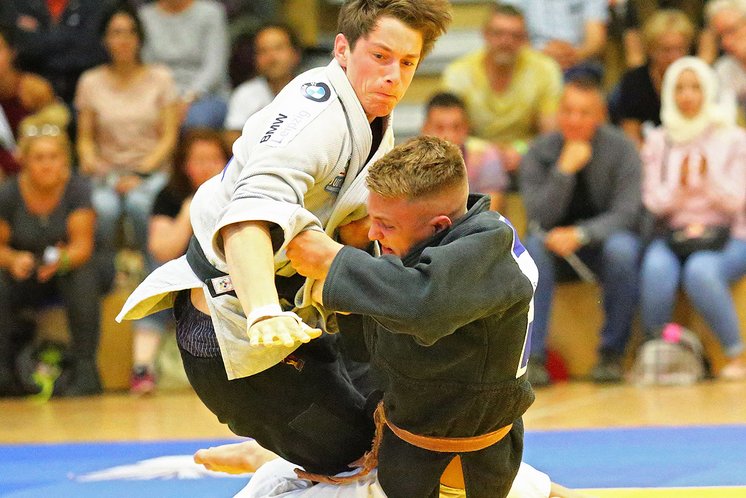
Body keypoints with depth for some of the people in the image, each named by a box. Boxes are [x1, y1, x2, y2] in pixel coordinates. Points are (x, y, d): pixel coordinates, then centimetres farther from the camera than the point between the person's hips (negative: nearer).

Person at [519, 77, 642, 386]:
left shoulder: (620, 149, -10)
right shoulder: (539, 153, -7)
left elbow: (626, 213, -16)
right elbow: (539, 217, -16)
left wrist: (580, 234, -32)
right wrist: (564, 170, -27)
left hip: (603, 241, -1)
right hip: (557, 249, 1)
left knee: (621, 248, -35)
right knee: (533, 246, -31)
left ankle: (612, 352, -21)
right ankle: (533, 355, -31)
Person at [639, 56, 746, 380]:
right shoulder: (659, 141, 10)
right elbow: (654, 202, 5)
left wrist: (709, 177, -18)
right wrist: (679, 186, -14)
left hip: (718, 234, -2)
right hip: (672, 234, 2)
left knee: (700, 271, -35)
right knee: (656, 268, -33)